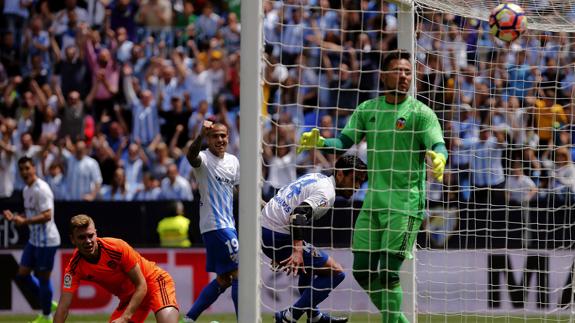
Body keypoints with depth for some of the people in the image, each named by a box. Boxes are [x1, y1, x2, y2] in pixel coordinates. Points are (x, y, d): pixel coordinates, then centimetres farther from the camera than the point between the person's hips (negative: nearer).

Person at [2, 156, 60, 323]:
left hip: (46, 240, -9)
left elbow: (47, 215, -26)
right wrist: (15, 217, 2)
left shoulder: (41, 189, -18)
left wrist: (24, 221, -33)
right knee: (22, 275, 8)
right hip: (34, 239, 9)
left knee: (43, 278, 0)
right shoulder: (27, 189, 11)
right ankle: (48, 304, 23)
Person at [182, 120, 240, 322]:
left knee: (224, 279, 12)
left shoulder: (233, 161, 13)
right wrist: (200, 136, -53)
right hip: (215, 226, -9)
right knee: (239, 273, -13)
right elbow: (191, 156, -34)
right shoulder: (204, 159, -10)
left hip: (228, 225, 9)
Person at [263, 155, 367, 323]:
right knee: (335, 272, -6)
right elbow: (298, 214, -29)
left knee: (309, 266, 34)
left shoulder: (317, 177, 18)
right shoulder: (327, 193, -12)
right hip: (279, 237, -10)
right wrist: (297, 250, -38)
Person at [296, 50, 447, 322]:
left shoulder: (420, 112, -5)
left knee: (388, 273, -12)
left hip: (406, 204, -5)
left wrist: (439, 158, -40)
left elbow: (438, 145, -16)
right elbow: (345, 141, 8)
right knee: (363, 271, 7)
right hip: (373, 201, 5)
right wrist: (319, 142, -12)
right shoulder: (368, 109, 9)